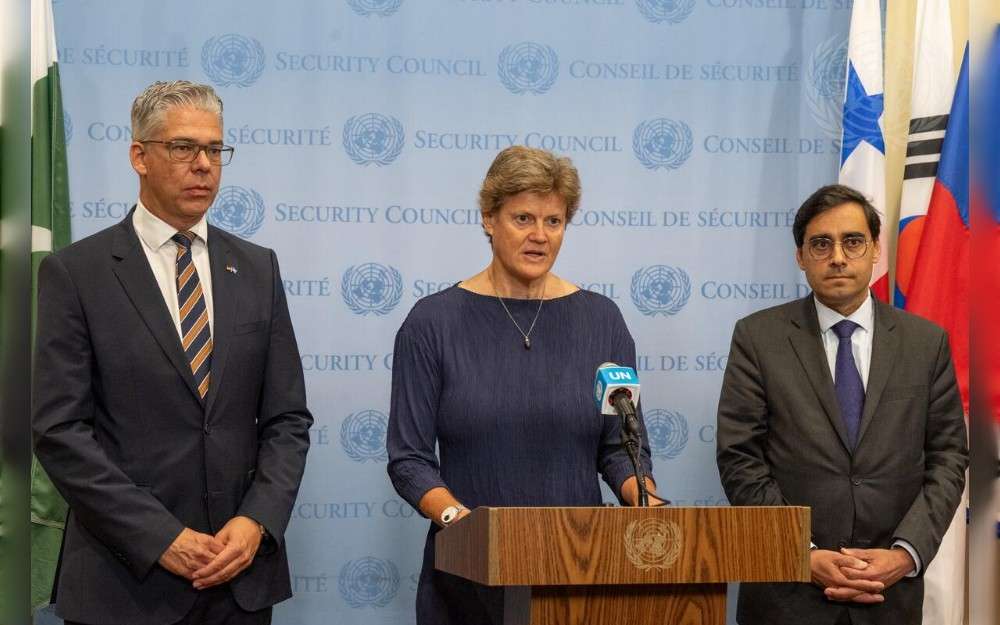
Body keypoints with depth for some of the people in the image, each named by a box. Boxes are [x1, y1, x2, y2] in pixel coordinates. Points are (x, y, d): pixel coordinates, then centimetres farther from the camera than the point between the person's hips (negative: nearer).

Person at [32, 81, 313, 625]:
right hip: (125, 580, -3)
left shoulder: (257, 269, 9)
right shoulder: (74, 273, -3)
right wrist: (162, 538, -15)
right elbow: (59, 430, -9)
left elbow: (287, 417, 7)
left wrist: (257, 521, -9)